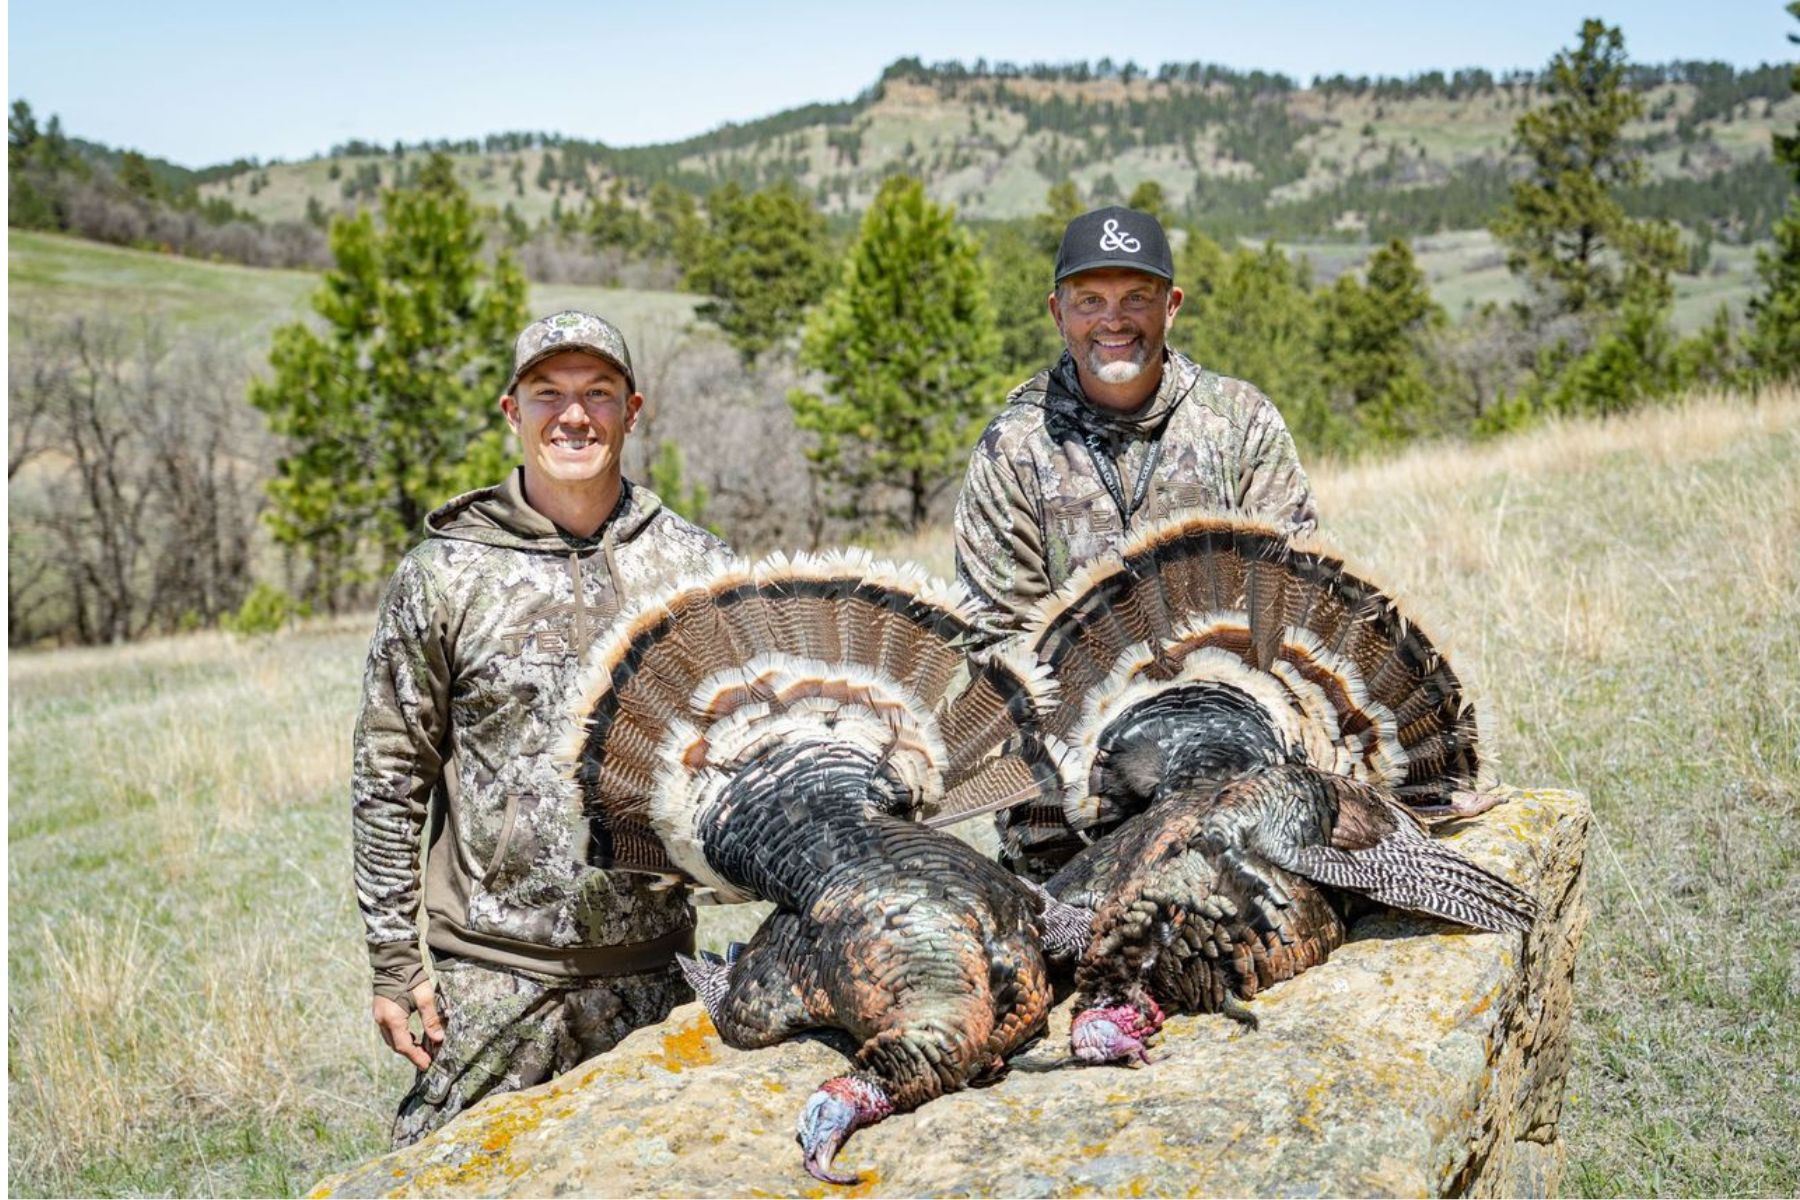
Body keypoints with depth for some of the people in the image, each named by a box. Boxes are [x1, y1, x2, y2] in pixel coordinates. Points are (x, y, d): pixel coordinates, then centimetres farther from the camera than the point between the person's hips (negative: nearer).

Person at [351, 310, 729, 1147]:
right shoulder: (443, 574, -1)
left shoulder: (694, 568, 3)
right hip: (488, 972, -1)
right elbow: (390, 777, 2)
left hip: (649, 976, 2)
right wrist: (394, 963, 0)